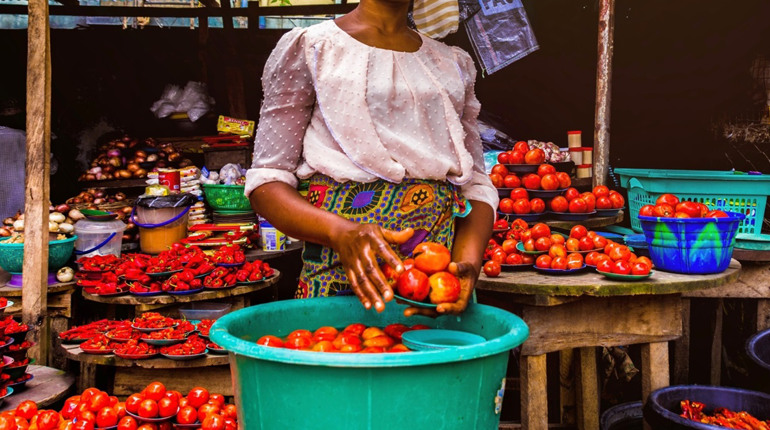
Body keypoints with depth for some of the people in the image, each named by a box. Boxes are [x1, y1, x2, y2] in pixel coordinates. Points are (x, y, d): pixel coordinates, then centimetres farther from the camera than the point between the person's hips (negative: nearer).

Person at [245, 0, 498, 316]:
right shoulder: (307, 49, 1)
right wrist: (340, 233, -24)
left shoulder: (455, 63, 15)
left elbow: (476, 184, 10)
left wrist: (469, 262, -11)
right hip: (341, 275, -4)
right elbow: (266, 183, -5)